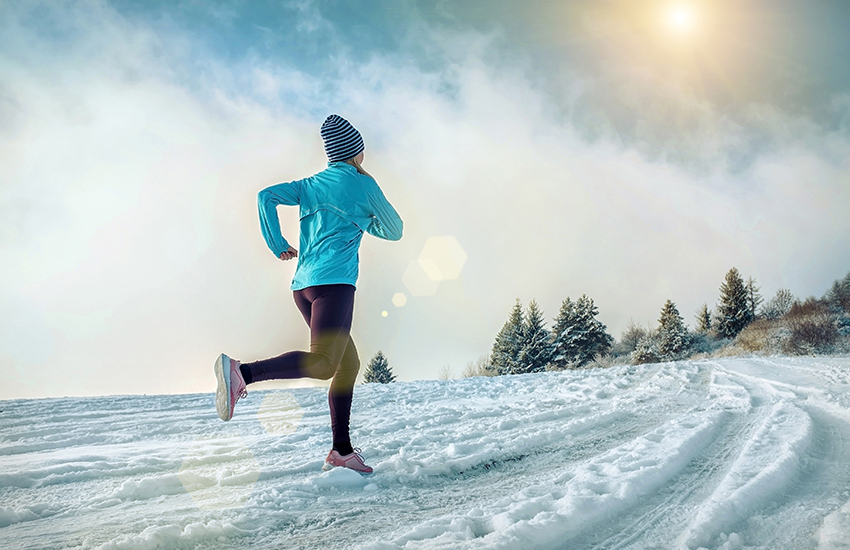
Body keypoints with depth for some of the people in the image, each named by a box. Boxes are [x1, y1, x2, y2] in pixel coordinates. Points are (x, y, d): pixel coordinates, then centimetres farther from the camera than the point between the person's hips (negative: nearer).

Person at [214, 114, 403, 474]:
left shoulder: (311, 184, 21)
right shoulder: (362, 182, 7)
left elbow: (266, 196, 11)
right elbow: (394, 230, 15)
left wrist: (278, 245, 12)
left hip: (303, 284, 8)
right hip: (333, 281, -8)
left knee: (349, 363, 13)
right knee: (322, 363, -21)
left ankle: (342, 451, 11)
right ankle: (242, 372, -38)